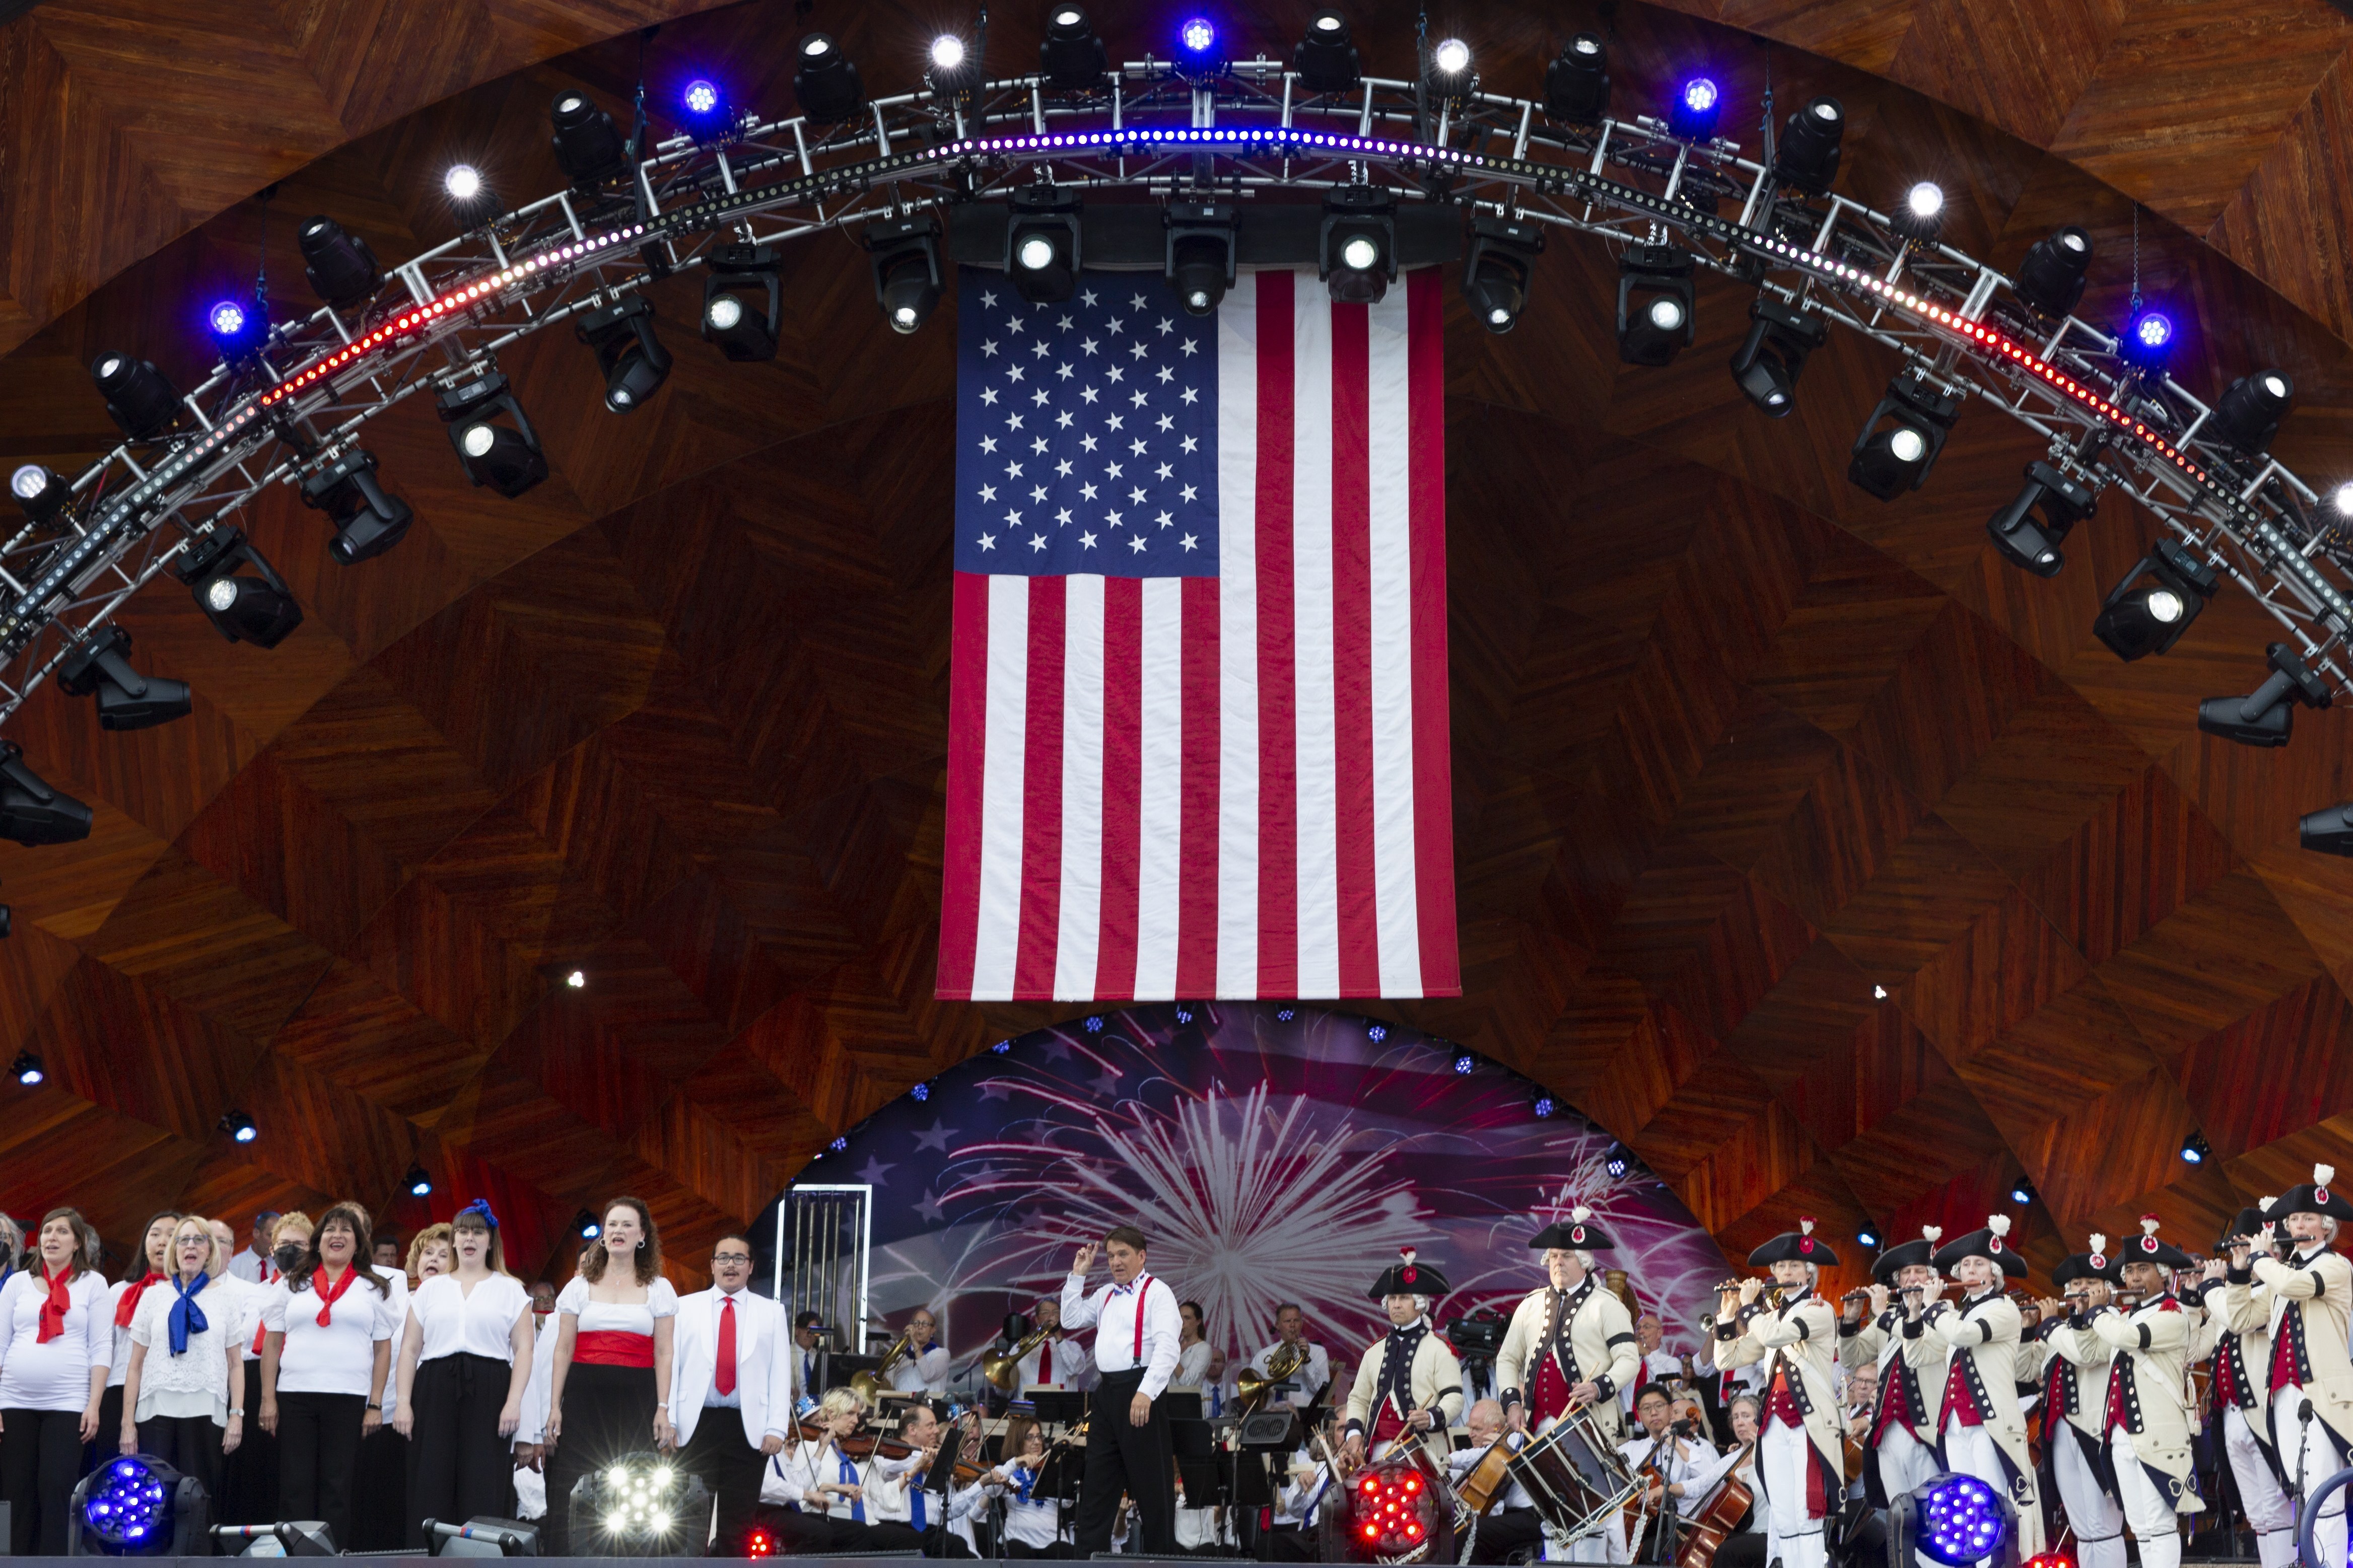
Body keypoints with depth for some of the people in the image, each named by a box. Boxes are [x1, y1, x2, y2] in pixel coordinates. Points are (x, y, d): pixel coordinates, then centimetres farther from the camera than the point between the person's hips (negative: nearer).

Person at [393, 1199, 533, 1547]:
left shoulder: (510, 1290, 9)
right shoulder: (431, 1289, 15)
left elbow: (523, 1349, 3)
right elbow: (410, 1349, 12)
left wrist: (514, 1401, -9)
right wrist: (404, 1402, 2)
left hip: (488, 1392, -2)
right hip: (435, 1392, 2)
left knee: (484, 1489, -5)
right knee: (432, 1488, -1)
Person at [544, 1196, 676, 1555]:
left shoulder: (659, 1289, 9)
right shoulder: (580, 1286, 10)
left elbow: (664, 1355, 5)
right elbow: (563, 1351, 8)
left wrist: (663, 1409, -4)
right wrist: (555, 1407, 1)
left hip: (636, 1400, -1)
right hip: (585, 1395, 1)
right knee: (574, 1494, -4)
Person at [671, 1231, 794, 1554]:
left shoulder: (772, 1312, 9)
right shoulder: (685, 1306, 8)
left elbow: (781, 1373, 3)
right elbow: (670, 1364, 2)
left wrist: (777, 1428, -7)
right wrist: (667, 1421, -7)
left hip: (749, 1430, 0)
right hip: (696, 1424, 0)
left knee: (739, 1519, 4)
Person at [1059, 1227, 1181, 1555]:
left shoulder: (1157, 1292, -6)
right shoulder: (1106, 1295, 19)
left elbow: (1167, 1348, -17)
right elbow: (1071, 1319, 20)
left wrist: (1146, 1393, -28)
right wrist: (1078, 1275, 14)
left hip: (1139, 1394, -8)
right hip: (1107, 1392, 8)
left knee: (1152, 1486, -4)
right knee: (1097, 1483, 11)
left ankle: (1160, 1554, 1)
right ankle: (1090, 1556, 16)